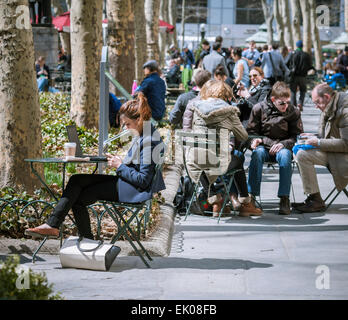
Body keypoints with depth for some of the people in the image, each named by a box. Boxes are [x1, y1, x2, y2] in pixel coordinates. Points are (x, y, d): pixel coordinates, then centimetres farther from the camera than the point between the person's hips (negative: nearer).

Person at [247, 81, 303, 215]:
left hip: (283, 147, 0)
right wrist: (255, 140, -15)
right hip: (263, 145, 0)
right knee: (257, 153, -35)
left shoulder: (293, 112, 1)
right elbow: (251, 131, 8)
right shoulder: (259, 109, 1)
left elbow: (297, 136, 2)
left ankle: (284, 199, -35)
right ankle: (251, 195, -36)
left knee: (285, 155, -36)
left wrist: (283, 144, -16)